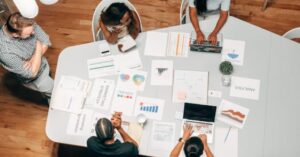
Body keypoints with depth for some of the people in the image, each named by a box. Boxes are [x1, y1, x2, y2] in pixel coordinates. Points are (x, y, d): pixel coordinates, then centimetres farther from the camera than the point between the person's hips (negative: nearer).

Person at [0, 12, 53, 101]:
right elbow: (32, 73, -33)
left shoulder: (27, 24, -27)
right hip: (34, 79, -5)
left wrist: (32, 60, -30)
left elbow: (46, 41, -15)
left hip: (43, 64, 5)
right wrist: (38, 48, -29)